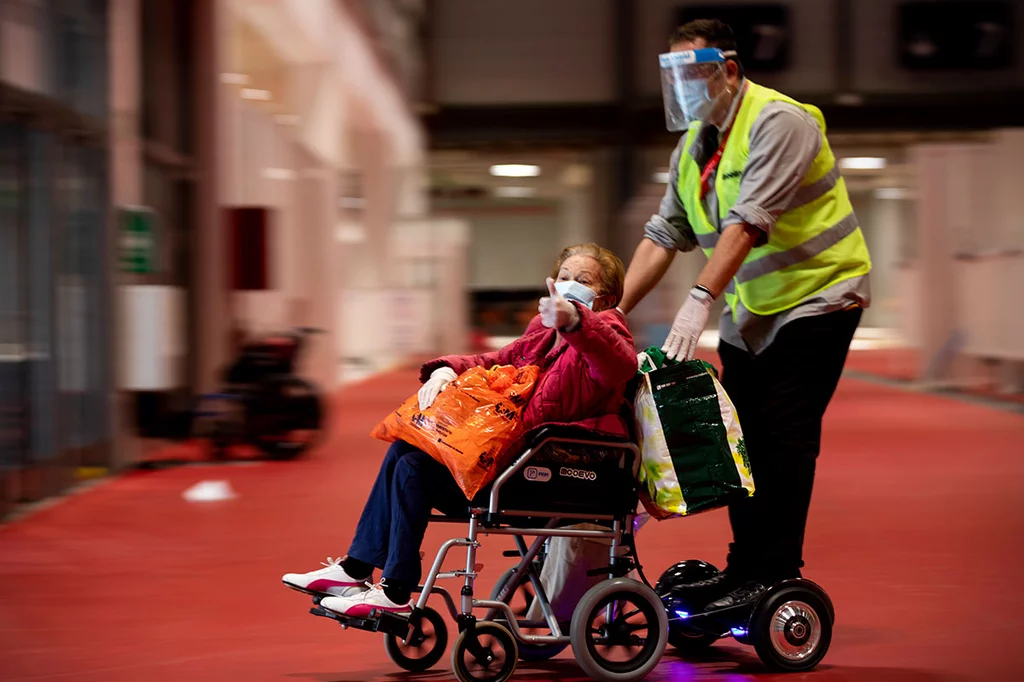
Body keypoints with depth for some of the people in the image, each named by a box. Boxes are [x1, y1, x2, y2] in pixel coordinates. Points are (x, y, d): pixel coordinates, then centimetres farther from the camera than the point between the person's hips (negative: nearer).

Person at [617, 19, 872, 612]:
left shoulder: (778, 122, -18)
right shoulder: (694, 146, 8)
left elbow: (748, 223, -28)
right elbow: (664, 236, 8)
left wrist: (700, 300, -36)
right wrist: (614, 311, -1)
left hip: (815, 295, -8)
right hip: (749, 309, 8)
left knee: (783, 437, -12)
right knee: (741, 437, 6)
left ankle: (777, 574, -10)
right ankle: (745, 568, 13)